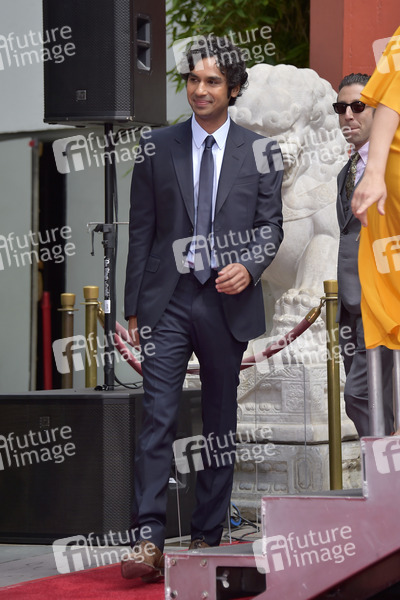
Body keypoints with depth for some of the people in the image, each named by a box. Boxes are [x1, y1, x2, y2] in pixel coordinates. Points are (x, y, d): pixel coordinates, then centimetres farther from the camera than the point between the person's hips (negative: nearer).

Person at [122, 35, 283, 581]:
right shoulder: (157, 148, 5)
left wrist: (248, 267, -13)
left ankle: (207, 537, 16)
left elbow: (271, 226, 8)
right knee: (158, 417, -11)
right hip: (168, 301, -1)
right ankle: (149, 539, -15)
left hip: (228, 302, 1)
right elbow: (141, 231, 6)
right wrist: (134, 307, 2)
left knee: (221, 421, 8)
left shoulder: (259, 152, 6)